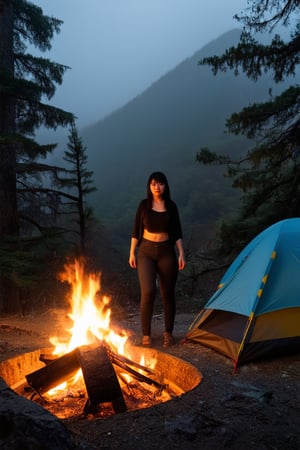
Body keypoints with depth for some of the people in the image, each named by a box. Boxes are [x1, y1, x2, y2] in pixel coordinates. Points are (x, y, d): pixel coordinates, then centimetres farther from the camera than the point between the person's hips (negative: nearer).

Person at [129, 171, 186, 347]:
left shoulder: (171, 206, 2)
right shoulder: (144, 205, 0)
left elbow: (177, 233, 4)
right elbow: (136, 231, 3)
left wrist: (181, 253, -4)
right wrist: (132, 253, 0)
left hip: (166, 252, 1)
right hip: (146, 251, -1)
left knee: (168, 293, 5)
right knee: (148, 291, -15)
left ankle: (168, 333, 23)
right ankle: (146, 334, 1)